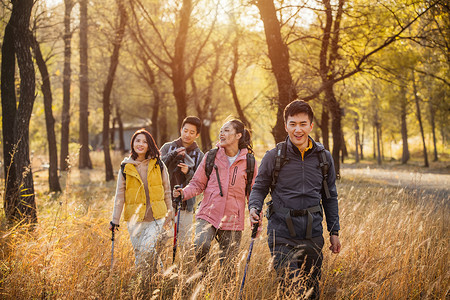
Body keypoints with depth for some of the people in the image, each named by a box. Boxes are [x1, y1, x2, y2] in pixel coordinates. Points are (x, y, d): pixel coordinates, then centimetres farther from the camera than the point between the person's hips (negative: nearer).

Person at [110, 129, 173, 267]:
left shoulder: (158, 165, 5)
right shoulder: (126, 167, 5)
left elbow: (167, 191, 12)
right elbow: (119, 195, 7)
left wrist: (169, 214, 11)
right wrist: (115, 220, 5)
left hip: (156, 218, -1)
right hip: (135, 219, 1)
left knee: (147, 248, -18)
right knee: (139, 252, 2)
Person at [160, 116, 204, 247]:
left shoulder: (199, 155, 7)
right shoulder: (168, 147, 8)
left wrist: (188, 173, -17)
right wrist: (172, 155, -18)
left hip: (185, 206, 0)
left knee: (184, 242, 3)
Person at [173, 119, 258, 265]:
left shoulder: (249, 162, 4)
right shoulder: (211, 156, 4)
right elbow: (198, 183, 8)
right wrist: (184, 193, -12)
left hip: (233, 221, 1)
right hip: (208, 215, 0)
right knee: (200, 246, -26)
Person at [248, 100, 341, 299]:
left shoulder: (324, 158, 6)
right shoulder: (273, 157, -2)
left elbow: (330, 197, 14)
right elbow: (259, 188, 6)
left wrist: (334, 232, 12)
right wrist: (254, 208, -15)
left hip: (312, 234, 3)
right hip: (282, 232, -3)